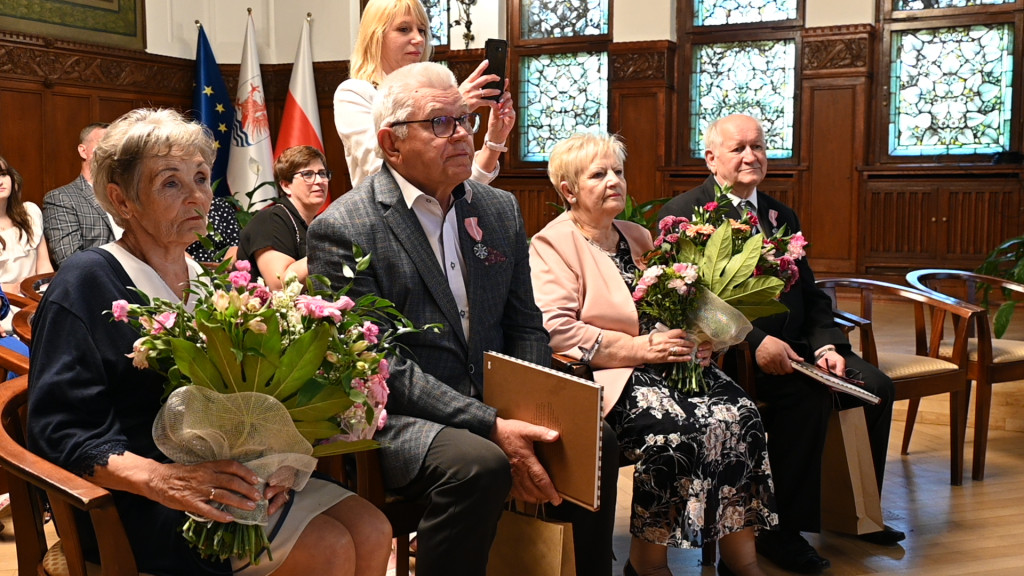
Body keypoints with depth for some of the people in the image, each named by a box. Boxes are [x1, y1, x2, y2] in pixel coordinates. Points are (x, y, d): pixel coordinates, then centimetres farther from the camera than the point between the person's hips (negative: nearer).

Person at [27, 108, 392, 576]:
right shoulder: (85, 284, -8)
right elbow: (59, 431, -15)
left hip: (231, 478, 7)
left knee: (371, 531, -11)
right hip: (138, 504, -7)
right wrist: (162, 480, -30)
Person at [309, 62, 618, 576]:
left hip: (493, 404, 6)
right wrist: (490, 428, -23)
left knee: (593, 439, -14)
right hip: (397, 418, -6)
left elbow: (525, 328, 12)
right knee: (478, 463, -32)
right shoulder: (342, 230, -10)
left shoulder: (500, 210, 10)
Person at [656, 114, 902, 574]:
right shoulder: (683, 213, -4)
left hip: (793, 345, 7)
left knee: (875, 385, -8)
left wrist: (826, 345, -4)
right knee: (807, 395, -29)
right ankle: (781, 530, -15)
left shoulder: (781, 216, 19)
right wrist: (756, 342, -24)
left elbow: (810, 294, 16)